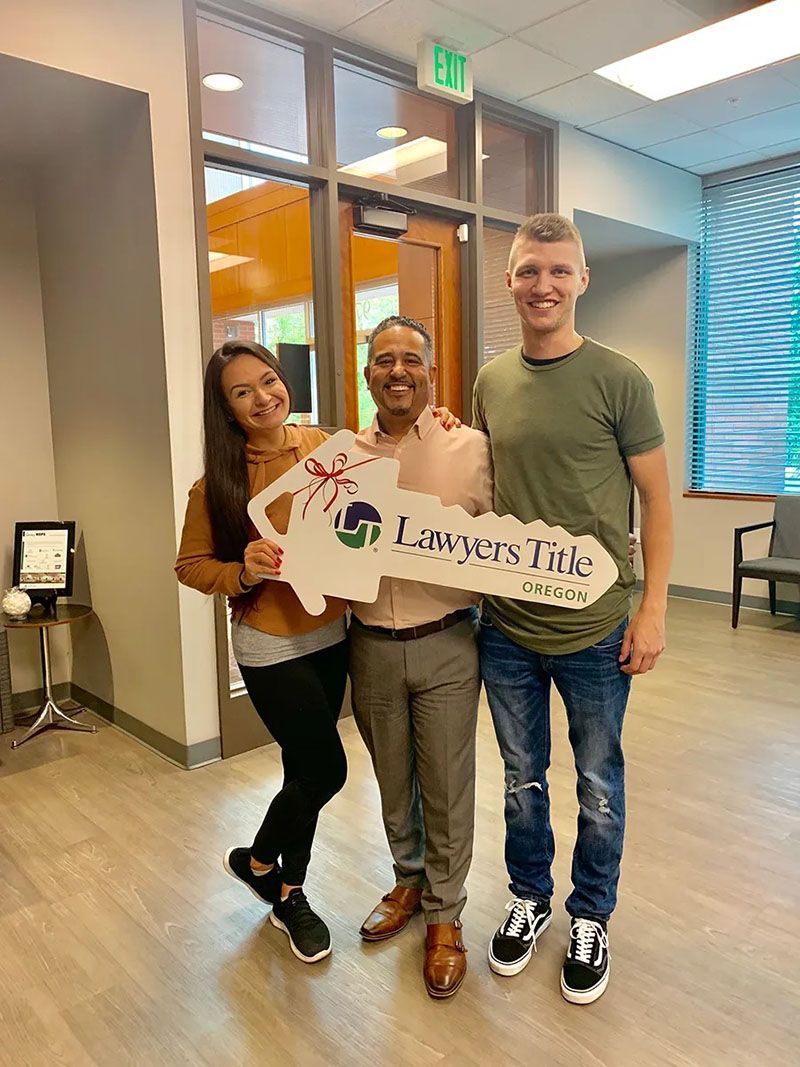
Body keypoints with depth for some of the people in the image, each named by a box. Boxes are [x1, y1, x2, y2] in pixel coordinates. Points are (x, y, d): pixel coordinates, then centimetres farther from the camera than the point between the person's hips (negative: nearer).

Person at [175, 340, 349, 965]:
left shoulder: (323, 446, -2)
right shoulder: (220, 482, -12)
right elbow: (191, 566, -4)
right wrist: (243, 573, -23)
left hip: (331, 634, 5)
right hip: (272, 646, -4)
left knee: (306, 769, 16)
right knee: (326, 770, 1)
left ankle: (289, 894, 39)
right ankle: (258, 861, 33)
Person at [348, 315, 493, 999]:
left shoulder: (471, 448, -5)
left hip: (445, 644, -3)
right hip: (371, 645, 3)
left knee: (446, 787, 8)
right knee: (392, 781, 20)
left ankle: (444, 915, 32)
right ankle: (410, 880, 45)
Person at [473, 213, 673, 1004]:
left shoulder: (619, 379, -7)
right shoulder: (490, 381, 5)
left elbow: (657, 499, -5)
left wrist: (653, 609, -9)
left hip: (594, 628, -3)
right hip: (506, 624, 4)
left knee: (598, 784, 14)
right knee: (521, 776, 19)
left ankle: (591, 918, 37)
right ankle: (528, 897, 42)